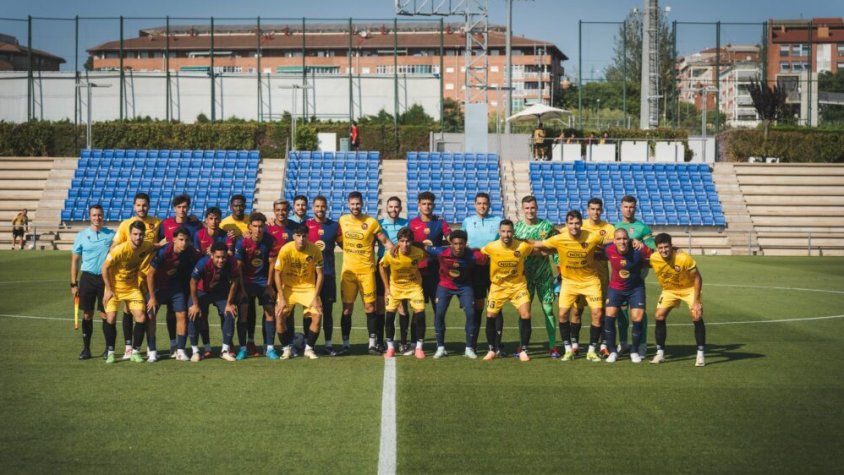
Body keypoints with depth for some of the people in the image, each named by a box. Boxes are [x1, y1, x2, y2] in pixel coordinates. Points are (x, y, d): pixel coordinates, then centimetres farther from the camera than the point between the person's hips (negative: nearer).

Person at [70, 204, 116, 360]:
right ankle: (86, 349, 9)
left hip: (106, 278, 0)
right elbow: (75, 261, 6)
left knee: (106, 314, 1)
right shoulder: (82, 236, 3)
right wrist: (74, 284, 2)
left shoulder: (111, 235, 2)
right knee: (87, 315, 2)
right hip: (87, 278, 0)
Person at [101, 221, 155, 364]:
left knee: (140, 318, -8)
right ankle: (110, 352, 5)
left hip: (133, 287, 3)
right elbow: (105, 268, -16)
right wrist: (109, 289, -15)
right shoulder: (120, 249, -26)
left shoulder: (147, 247, -13)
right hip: (115, 287, -3)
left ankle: (135, 352, 6)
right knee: (110, 318, -11)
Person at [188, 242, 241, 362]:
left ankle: (225, 350, 1)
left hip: (222, 291, 2)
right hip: (202, 291, -2)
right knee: (194, 315, -16)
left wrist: (229, 304, -6)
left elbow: (234, 282, -12)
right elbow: (193, 283, -20)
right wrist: (195, 305, -14)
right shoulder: (203, 263, -35)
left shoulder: (232, 263, -29)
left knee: (230, 314, -12)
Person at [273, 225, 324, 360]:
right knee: (279, 315, -18)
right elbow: (278, 274, -11)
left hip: (308, 287, 1)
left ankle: (309, 349, 3)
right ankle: (287, 348, 3)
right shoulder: (285, 250, -19)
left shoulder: (315, 250, -16)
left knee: (317, 315, -16)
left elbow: (319, 274, -7)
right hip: (288, 287, -1)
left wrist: (315, 298, -13)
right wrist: (281, 298, -15)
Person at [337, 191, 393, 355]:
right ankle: (345, 344, 10)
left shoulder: (371, 222, -5)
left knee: (370, 307, -1)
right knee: (347, 308, 3)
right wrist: (350, 253, 5)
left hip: (366, 270, -2)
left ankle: (372, 344, 5)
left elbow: (385, 241, -3)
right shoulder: (342, 221, 4)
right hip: (348, 270, 2)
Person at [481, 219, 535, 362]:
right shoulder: (491, 247, -17)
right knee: (491, 315, 0)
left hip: (518, 285, -1)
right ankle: (492, 350, 19)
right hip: (498, 286, 1)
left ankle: (523, 351, 2)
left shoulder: (522, 246, -17)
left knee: (525, 315, -13)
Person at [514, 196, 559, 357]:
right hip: (524, 275, 1)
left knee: (548, 308, -2)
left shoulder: (547, 226, 0)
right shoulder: (516, 227, 2)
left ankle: (553, 346, 2)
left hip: (545, 274, -1)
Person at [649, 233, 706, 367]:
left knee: (697, 317, -16)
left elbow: (697, 278, -21)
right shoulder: (653, 258, -23)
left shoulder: (684, 259, -31)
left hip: (689, 288, -3)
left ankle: (700, 354, -4)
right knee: (659, 317, -8)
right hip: (669, 290, 3)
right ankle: (660, 353, 6)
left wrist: (696, 301, -22)